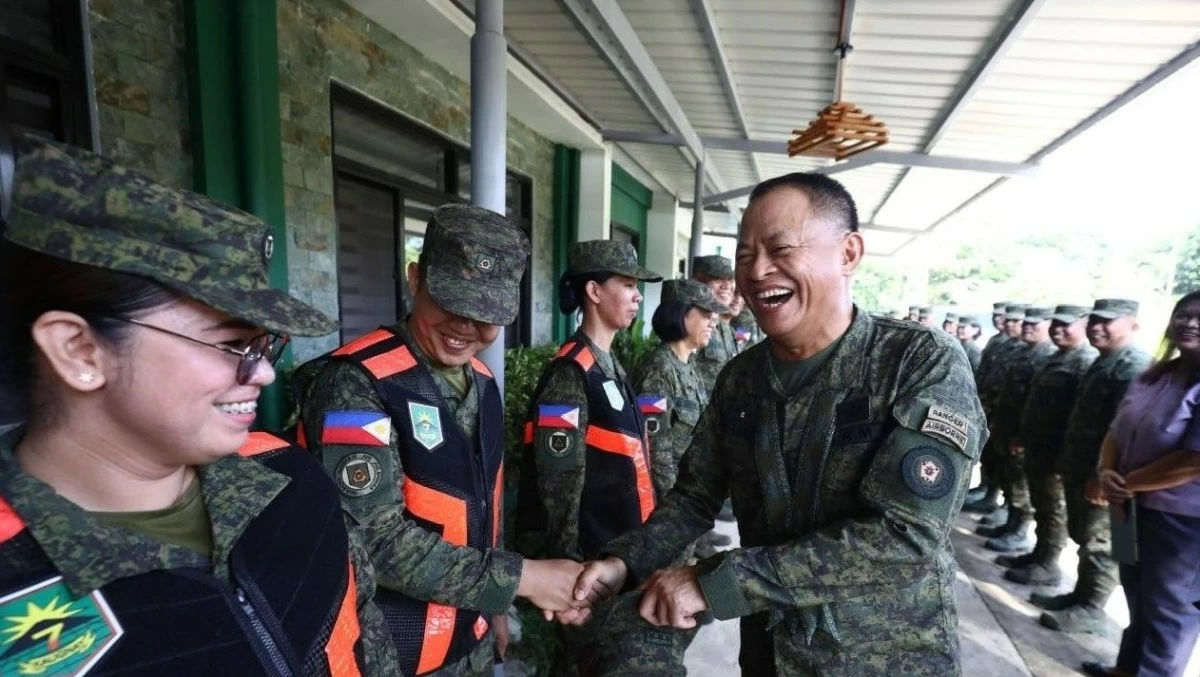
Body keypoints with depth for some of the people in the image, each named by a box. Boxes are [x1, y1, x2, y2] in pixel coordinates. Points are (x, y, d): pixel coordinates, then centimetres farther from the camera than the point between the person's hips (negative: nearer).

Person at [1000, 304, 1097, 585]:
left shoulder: (1087, 362, -16)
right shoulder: (1056, 358, 14)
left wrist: (1065, 455, -23)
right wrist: (1023, 436, 19)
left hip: (1056, 451, -9)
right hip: (1037, 447, 9)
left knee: (1054, 510, 4)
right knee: (1041, 507, 18)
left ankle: (1047, 566, 15)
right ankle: (1039, 555, 30)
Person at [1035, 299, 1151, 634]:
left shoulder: (1134, 367, -18)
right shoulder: (1103, 362, 14)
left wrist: (1102, 475, -24)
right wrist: (1067, 462, 20)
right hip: (1081, 469, 10)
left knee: (1099, 543, 3)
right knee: (1083, 538, 19)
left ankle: (1090, 608, 15)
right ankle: (1081, 594, 31)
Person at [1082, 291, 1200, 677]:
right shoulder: (1155, 377, 6)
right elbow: (1117, 432, 8)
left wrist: (1124, 484, -16)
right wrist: (1106, 473, -9)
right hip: (1137, 506, 8)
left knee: (1168, 607, 10)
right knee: (1138, 594, 22)